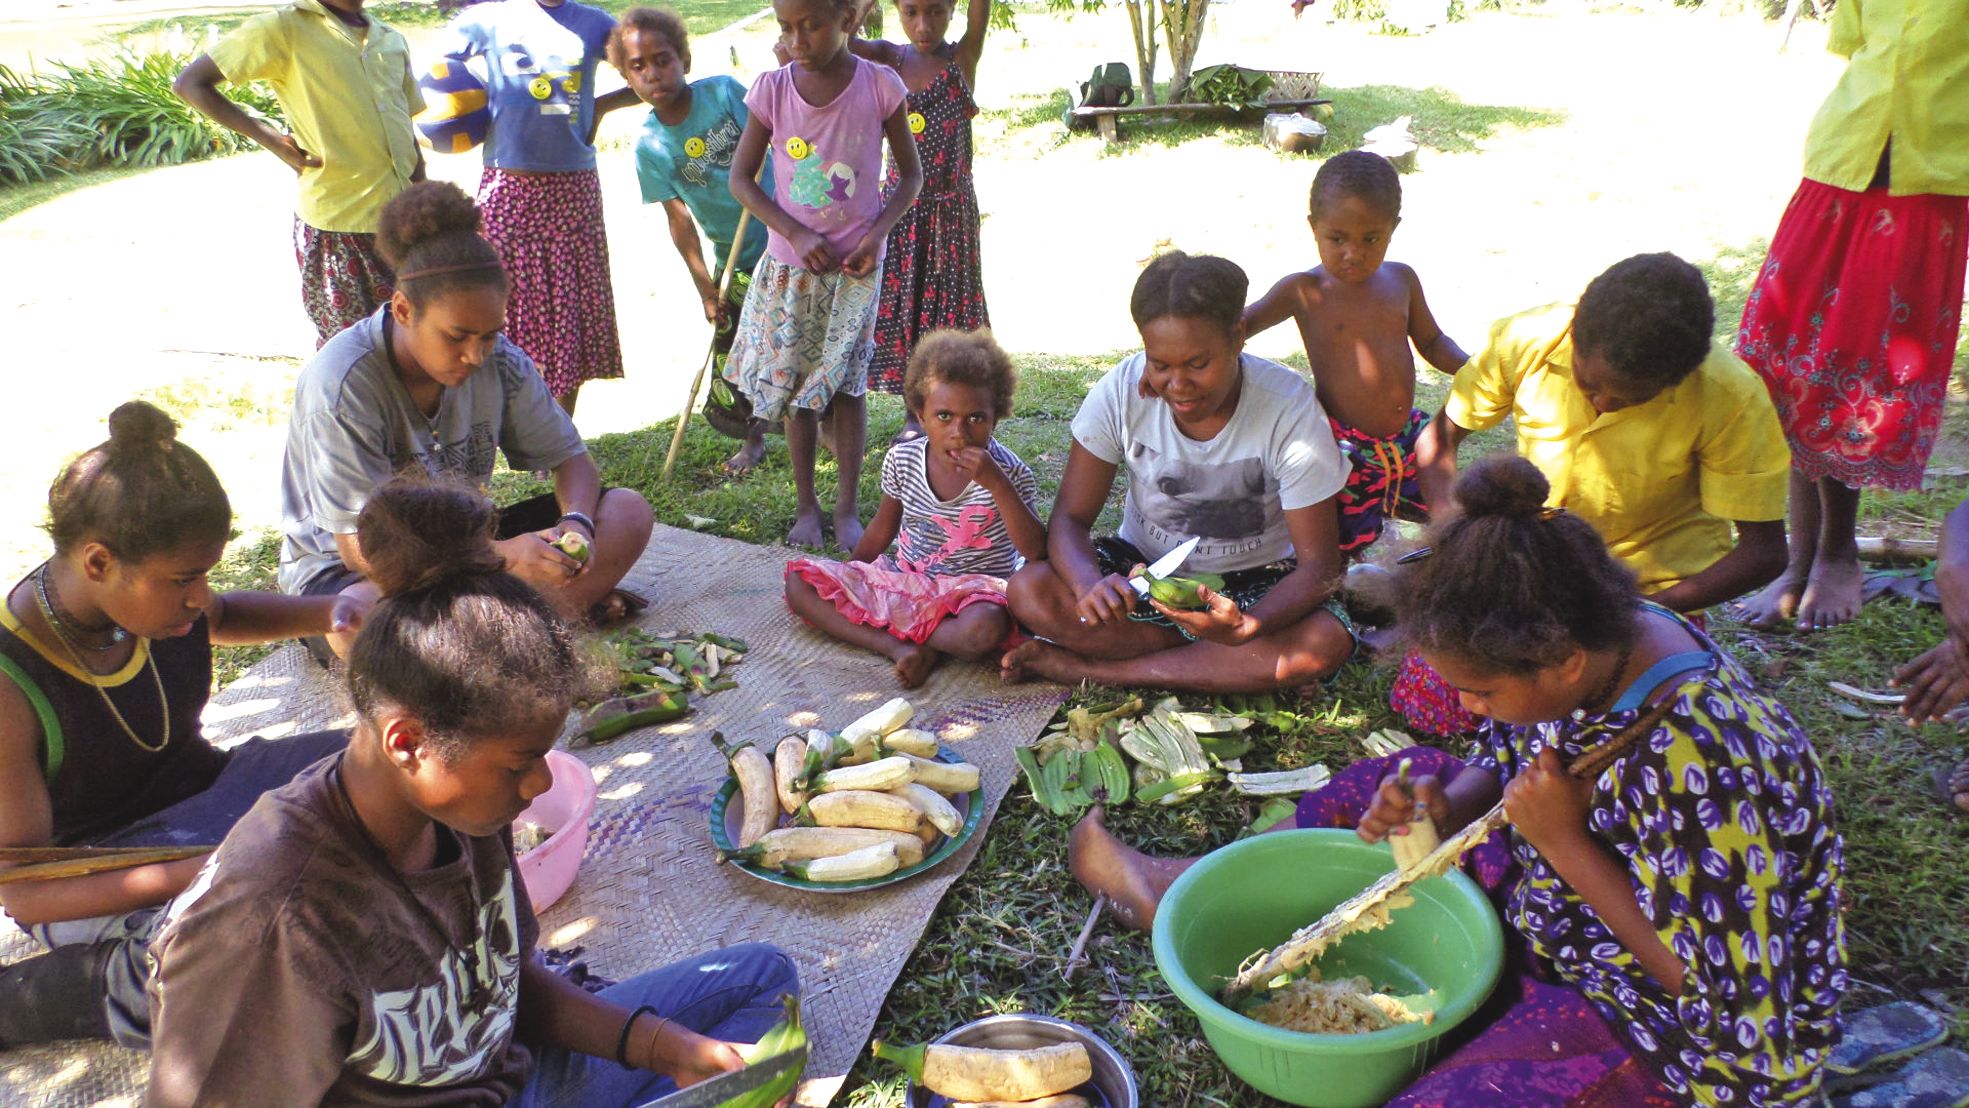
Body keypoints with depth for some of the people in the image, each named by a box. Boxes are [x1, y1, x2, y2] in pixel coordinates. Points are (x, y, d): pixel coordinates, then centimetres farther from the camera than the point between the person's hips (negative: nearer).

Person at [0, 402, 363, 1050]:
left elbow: (221, 618, 19)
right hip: (96, 883, -6)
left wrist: (330, 613, -2)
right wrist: (193, 875, -37)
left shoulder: (150, 592, -8)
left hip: (202, 791, 6)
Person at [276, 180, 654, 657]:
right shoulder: (340, 385, -25)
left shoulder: (499, 361, -11)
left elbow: (569, 457, 0)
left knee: (627, 513, -12)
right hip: (345, 572, -5)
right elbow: (362, 549, -27)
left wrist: (576, 522, -24)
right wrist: (503, 557, -37)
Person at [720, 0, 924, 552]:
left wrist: (877, 232, -14)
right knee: (796, 384, 6)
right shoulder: (773, 88, -6)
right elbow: (741, 179, 0)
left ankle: (847, 508, 10)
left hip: (856, 263, -1)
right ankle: (806, 505, 18)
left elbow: (911, 173, 1)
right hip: (790, 262, 2)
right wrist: (796, 234, -12)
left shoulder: (880, 85, -8)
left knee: (846, 382, -1)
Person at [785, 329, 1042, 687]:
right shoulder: (902, 459, -3)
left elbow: (1035, 551, -21)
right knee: (799, 580, -11)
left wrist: (997, 484, -30)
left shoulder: (1008, 471, -12)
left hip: (973, 589, -4)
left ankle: (901, 631, -14)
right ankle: (899, 648, -25)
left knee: (985, 630, -41)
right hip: (902, 580, 4)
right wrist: (847, 581, 17)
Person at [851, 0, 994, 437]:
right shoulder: (892, 57, 2)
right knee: (902, 305, 7)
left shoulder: (963, 56, -5)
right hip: (900, 203, 3)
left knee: (948, 304, 5)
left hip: (949, 205, -3)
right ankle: (915, 413, 20)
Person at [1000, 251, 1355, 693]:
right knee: (1027, 590, -25)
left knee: (1327, 643, -34)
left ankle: (1086, 667, -24)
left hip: (1251, 581, -1)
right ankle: (1211, 660, -16)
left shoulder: (1291, 408, -23)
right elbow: (1070, 518, -15)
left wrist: (1246, 626, -43)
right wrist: (1089, 584, -40)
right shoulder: (1122, 391, -18)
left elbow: (1318, 565, -22)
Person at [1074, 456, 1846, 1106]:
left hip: (1690, 1034, -7)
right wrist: (1441, 810, -18)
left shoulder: (1696, 768, -37)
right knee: (1391, 788, 9)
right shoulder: (1596, 647, -14)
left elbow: (1720, 995, -27)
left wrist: (1565, 843, -29)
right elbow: (1500, 770, 3)